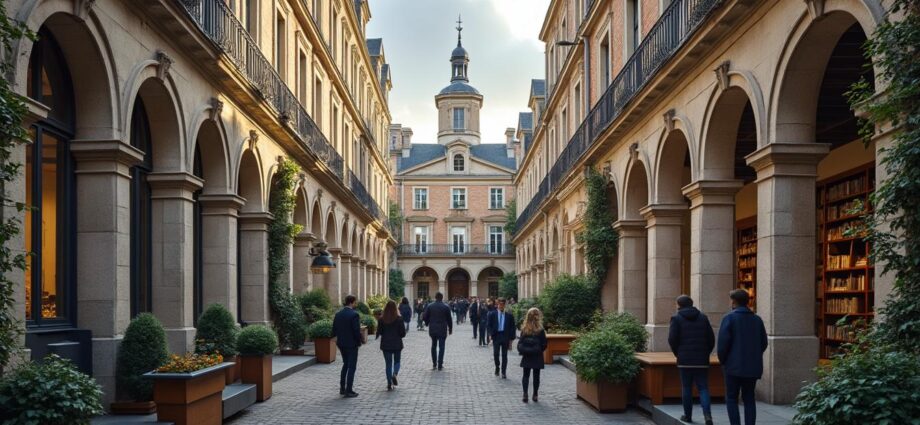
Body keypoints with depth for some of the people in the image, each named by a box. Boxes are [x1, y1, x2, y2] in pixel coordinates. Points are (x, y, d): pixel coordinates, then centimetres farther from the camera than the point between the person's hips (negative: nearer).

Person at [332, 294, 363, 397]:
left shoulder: (338, 314, 3)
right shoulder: (354, 314, -18)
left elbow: (334, 330, 6)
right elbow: (357, 331, -20)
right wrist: (359, 342, -4)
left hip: (341, 344, 7)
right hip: (351, 344, -7)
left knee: (345, 364, 22)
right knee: (352, 367, 3)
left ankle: (342, 388, 23)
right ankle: (349, 391, 3)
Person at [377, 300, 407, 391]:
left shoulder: (381, 319, -7)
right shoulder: (398, 319, -10)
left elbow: (379, 332, -2)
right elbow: (403, 333, -8)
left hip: (386, 344, 1)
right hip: (397, 344, -1)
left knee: (388, 363, 9)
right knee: (396, 361, 17)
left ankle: (389, 384, 6)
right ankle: (395, 374, -13)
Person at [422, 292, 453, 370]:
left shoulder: (429, 306, -1)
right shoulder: (446, 307, -6)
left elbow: (425, 317, 1)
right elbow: (449, 319, -4)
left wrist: (428, 324, 19)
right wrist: (450, 329, 7)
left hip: (432, 329, 3)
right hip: (442, 330, -3)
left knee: (434, 346, 16)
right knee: (441, 347, 2)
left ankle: (434, 364, 20)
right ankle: (440, 365, -1)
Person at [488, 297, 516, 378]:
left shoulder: (509, 315, 2)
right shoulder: (492, 315, 3)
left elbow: (512, 328, 3)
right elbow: (489, 326, 4)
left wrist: (511, 339, -1)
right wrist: (491, 335, -10)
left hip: (505, 337, 0)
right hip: (496, 336, 0)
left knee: (504, 355, 4)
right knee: (495, 353, -4)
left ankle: (504, 372, 12)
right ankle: (497, 367, 23)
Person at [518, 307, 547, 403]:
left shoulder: (524, 329, -7)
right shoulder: (540, 330, -13)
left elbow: (520, 343, -4)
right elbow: (544, 344, -8)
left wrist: (522, 350, 10)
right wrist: (540, 350, 9)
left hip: (526, 356, 2)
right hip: (537, 357, -2)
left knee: (526, 375, 10)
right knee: (536, 376, 8)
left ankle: (525, 394, 1)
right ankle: (535, 395, 13)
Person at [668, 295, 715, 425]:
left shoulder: (676, 318, -1)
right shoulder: (703, 318, 8)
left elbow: (672, 339, -9)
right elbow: (711, 339, 4)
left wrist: (677, 354, 7)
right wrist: (705, 353, 14)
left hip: (685, 360, -2)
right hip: (702, 360, 2)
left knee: (686, 387, 9)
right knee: (703, 388, 4)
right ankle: (707, 414, -13)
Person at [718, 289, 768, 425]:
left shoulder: (729, 318, -9)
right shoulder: (757, 319, 7)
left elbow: (723, 342, -14)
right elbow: (763, 343, 9)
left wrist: (722, 360, 0)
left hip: (734, 366, -5)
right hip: (752, 367, 5)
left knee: (731, 398, 4)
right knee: (749, 399, 10)